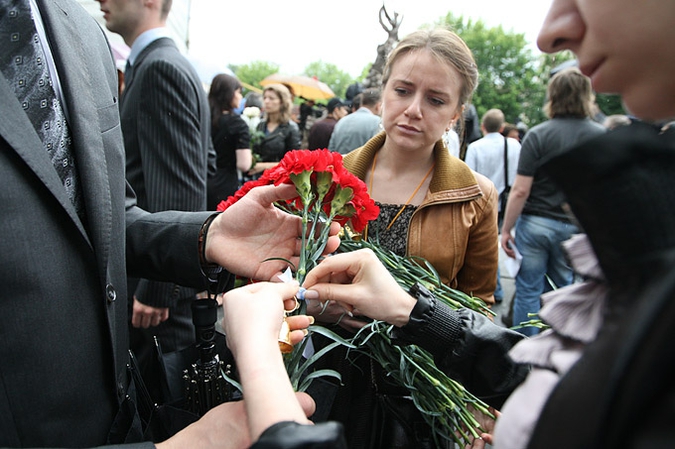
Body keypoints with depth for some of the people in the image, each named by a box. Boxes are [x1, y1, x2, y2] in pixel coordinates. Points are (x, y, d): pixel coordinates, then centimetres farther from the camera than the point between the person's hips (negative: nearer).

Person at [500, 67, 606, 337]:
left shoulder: (538, 135, -8)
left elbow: (520, 190, -12)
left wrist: (506, 229, -4)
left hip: (534, 223, -2)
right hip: (577, 228, 3)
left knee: (528, 291, 7)